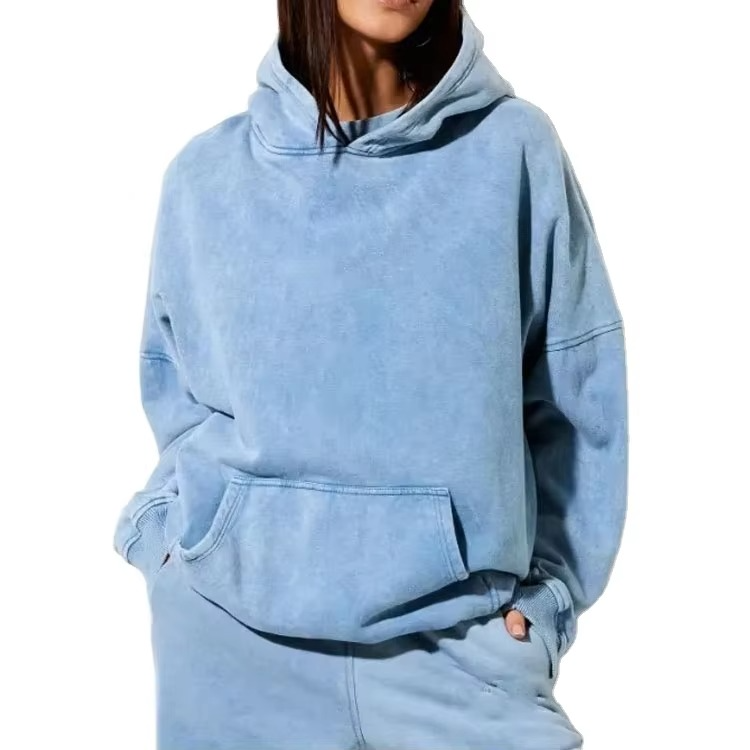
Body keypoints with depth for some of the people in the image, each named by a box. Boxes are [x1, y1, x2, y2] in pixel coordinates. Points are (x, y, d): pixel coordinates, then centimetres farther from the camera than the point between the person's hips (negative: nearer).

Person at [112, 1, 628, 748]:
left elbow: (576, 398, 1)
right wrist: (174, 520, 1)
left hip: (457, 639, -1)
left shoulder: (515, 150, -3)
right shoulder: (209, 172, 2)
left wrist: (545, 590, -2)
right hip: (231, 632, 2)